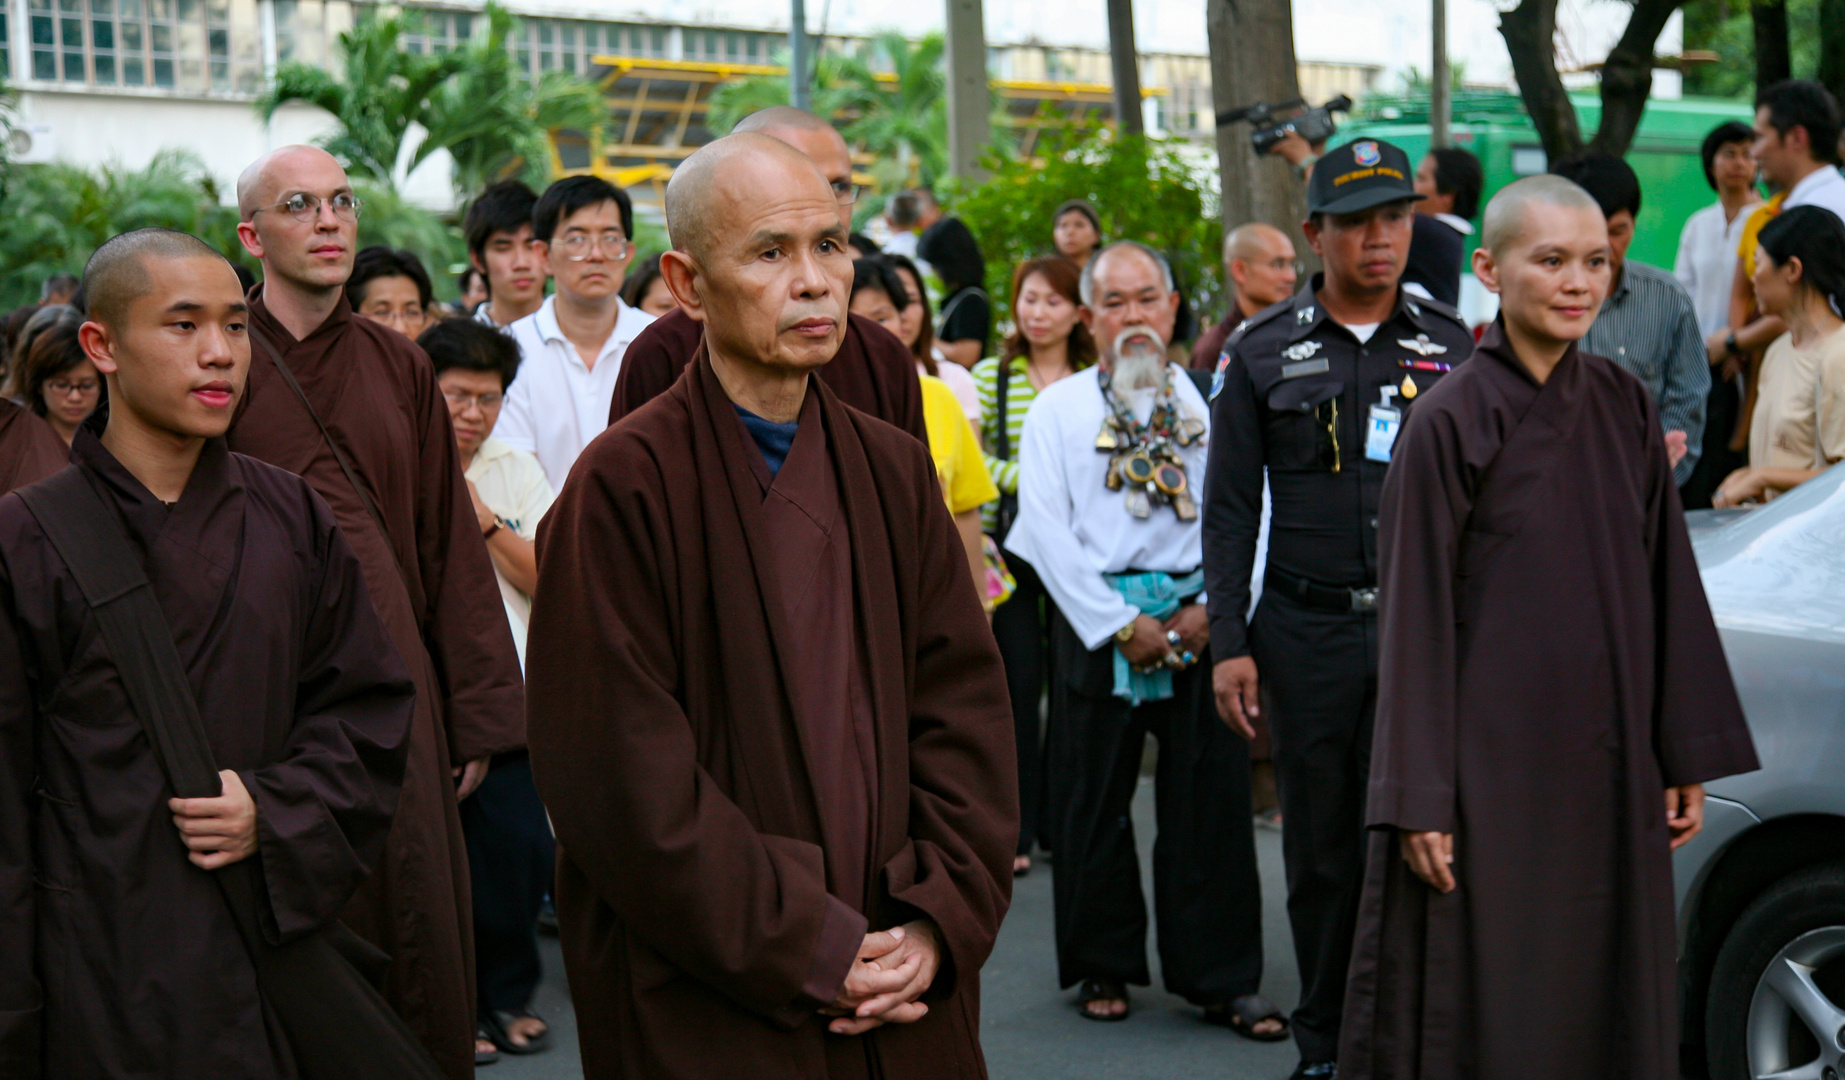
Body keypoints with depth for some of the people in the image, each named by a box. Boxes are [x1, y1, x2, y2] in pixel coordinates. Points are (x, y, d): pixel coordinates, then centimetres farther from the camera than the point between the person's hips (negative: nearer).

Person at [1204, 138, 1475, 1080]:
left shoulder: (1449, 345, 8)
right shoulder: (1265, 352, 5)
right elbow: (1229, 506, 4)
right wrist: (1228, 641, -3)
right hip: (1308, 629, 0)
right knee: (1320, 847, 7)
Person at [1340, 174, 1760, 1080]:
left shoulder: (1624, 405, 5)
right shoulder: (1450, 422, -10)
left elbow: (1666, 587, 8)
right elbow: (1417, 620, -10)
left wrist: (1686, 755, 6)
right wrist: (1420, 801, -12)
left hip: (1606, 766, 5)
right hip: (1491, 762, -5)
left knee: (1610, 1003, 12)